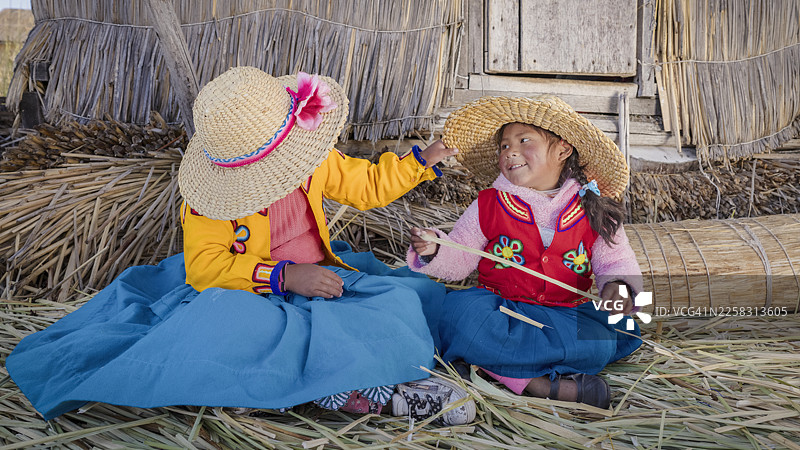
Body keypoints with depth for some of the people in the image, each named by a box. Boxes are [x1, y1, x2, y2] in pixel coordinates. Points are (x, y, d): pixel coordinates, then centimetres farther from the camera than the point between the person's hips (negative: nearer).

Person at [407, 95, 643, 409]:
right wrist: (433, 252, -17)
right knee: (460, 311, -33)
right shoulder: (488, 206, 3)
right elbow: (458, 259, 6)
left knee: (604, 339, -31)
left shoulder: (593, 212, 4)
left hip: (568, 313, 1)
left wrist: (618, 286, -18)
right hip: (500, 309, 0)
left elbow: (616, 262, 6)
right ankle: (539, 383, -31)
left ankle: (492, 362, -27)